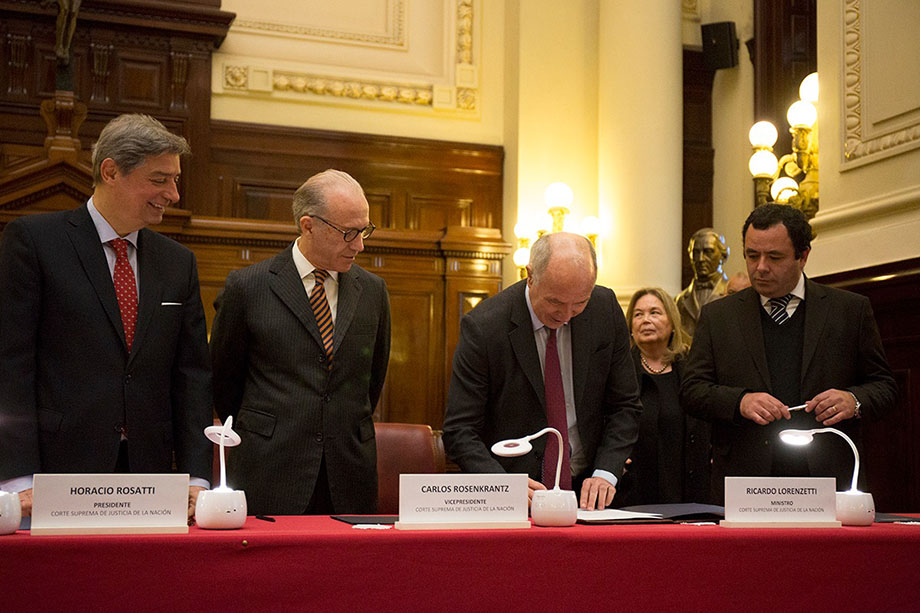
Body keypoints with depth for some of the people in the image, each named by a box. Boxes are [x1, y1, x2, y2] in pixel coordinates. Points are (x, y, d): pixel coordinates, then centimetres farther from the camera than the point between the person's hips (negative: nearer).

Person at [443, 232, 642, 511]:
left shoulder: (605, 308, 0)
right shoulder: (482, 326, -12)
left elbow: (624, 405, 8)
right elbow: (459, 431, -10)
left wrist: (604, 473, -7)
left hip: (585, 492, 3)